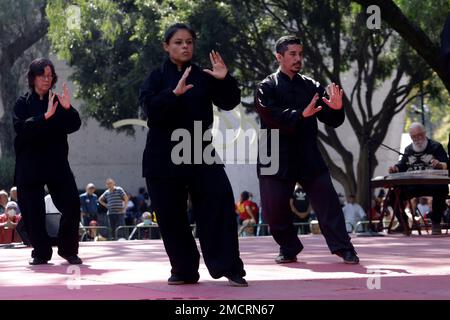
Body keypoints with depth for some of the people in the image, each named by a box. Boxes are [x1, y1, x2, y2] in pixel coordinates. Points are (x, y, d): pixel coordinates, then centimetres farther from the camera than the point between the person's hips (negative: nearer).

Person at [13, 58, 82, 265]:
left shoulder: (57, 101, 10)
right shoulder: (23, 103, 4)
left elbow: (73, 126, -2)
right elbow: (21, 127, -14)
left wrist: (68, 109, -21)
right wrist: (45, 116, -26)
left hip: (57, 163, 1)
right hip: (30, 166, -1)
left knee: (72, 205, -9)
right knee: (32, 211, -3)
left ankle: (68, 250, 6)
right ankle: (41, 253, 12)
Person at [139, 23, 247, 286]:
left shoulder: (203, 77, 8)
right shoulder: (157, 78, 2)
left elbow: (229, 102, 1)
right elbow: (150, 108, -15)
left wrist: (226, 80, -17)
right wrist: (175, 93, -30)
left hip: (201, 154, 1)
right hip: (165, 156, -1)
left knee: (220, 203, -14)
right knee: (171, 215, 1)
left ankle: (229, 267, -11)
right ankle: (184, 270, 14)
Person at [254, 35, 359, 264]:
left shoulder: (311, 87, 10)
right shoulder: (267, 88, 0)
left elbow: (332, 121, 8)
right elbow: (271, 116, -18)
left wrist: (337, 109, -14)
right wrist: (301, 115, -27)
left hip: (309, 157, 2)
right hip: (277, 158, -2)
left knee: (327, 200, -5)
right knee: (275, 209, 0)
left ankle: (343, 248, -1)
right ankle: (289, 249, 19)